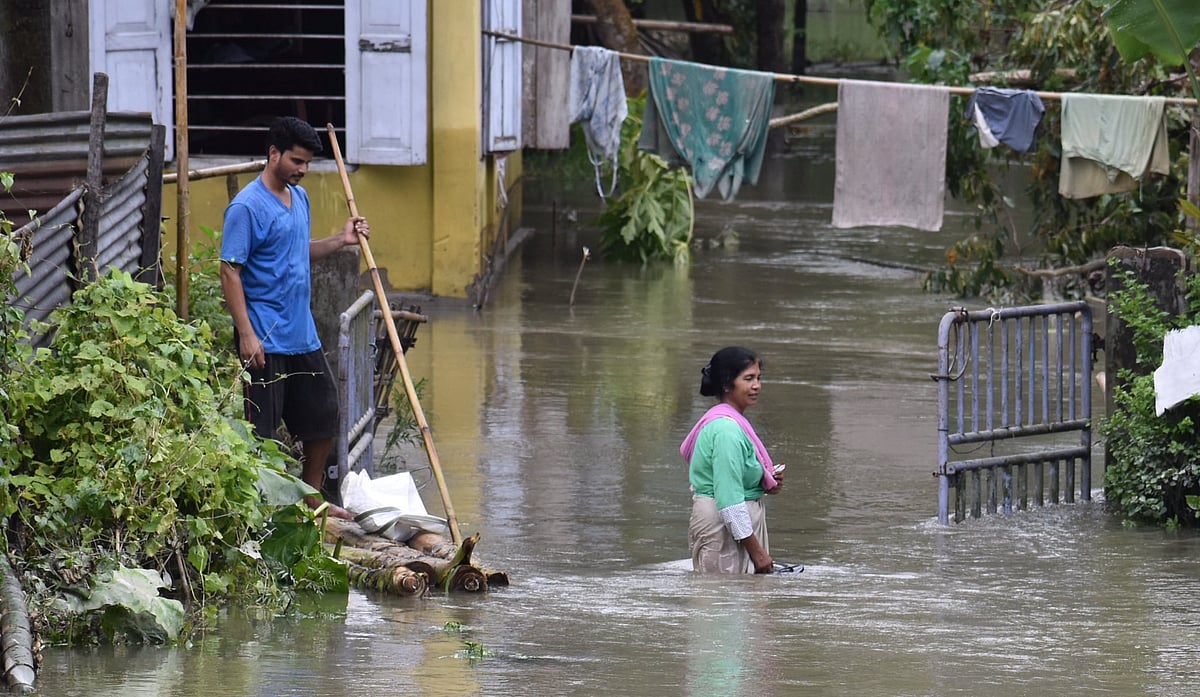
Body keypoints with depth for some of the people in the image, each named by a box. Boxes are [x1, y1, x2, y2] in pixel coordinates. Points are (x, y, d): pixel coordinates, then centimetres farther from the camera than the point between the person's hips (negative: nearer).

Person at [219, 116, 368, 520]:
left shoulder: (299, 198, 12)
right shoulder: (247, 207, -14)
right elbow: (230, 272, -17)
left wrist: (341, 241, 9)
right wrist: (247, 335, -22)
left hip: (303, 335, 9)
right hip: (265, 340, -9)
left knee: (322, 415, 16)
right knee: (262, 427, -4)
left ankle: (312, 498, 30)